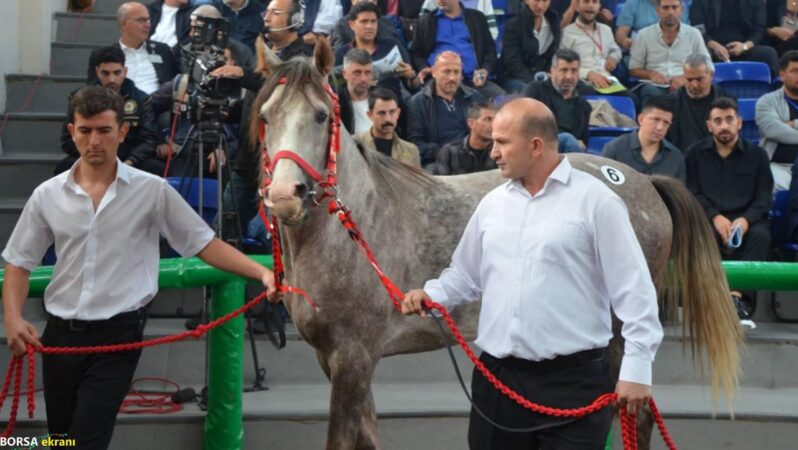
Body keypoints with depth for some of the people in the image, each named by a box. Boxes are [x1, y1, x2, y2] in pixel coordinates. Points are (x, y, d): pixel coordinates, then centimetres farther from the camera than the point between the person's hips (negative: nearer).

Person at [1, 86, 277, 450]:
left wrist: (261, 273, -15)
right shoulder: (48, 195, 2)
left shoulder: (152, 191, -4)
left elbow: (204, 244, -3)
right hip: (59, 334, 3)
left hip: (118, 336, -3)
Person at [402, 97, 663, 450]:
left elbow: (633, 289, -6)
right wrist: (430, 295, -1)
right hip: (495, 376, 6)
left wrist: (636, 367, -10)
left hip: (572, 379, -5)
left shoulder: (595, 200, -6)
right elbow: (466, 275, 20)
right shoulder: (492, 203, 11)